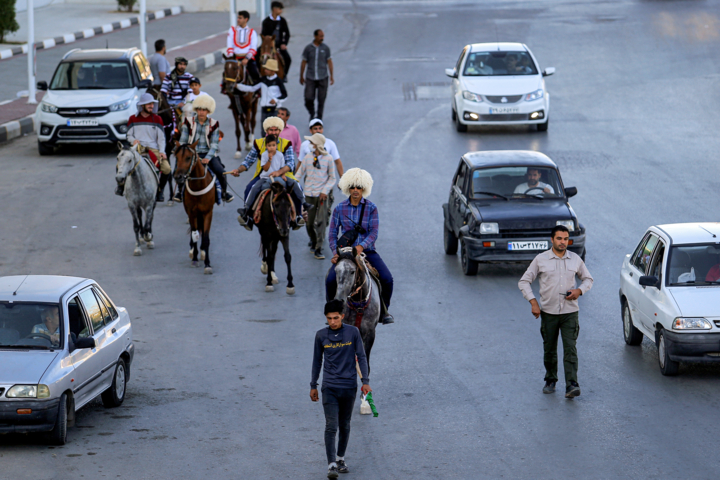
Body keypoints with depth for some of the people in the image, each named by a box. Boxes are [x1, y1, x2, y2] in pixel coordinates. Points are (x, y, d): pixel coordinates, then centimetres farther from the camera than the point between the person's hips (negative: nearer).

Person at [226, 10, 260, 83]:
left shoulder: (252, 32, 10)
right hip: (235, 57, 1)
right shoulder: (232, 30, 13)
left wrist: (247, 58, -15)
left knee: (255, 74, -21)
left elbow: (253, 48, 0)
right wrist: (230, 57, -9)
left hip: (248, 58, -1)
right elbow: (230, 46, 7)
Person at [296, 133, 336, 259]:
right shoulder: (308, 157, 4)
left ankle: (319, 249, -6)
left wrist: (325, 191, -10)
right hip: (309, 194, 3)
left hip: (322, 195, -3)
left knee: (321, 221, -9)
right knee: (309, 222, 6)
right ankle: (313, 241, 31)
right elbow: (300, 173, 8)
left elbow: (332, 178, 2)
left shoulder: (328, 158, -2)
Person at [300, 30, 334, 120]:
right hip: (311, 78, 0)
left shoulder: (325, 48, 3)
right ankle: (312, 114, 19)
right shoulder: (308, 48, 1)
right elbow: (304, 62, 8)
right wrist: (301, 77, 11)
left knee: (321, 99, 2)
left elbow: (329, 62, 9)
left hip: (323, 78, 0)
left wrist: (331, 76, 7)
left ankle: (319, 118, 16)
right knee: (308, 99, -6)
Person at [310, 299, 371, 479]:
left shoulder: (353, 332, -2)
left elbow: (361, 357, 2)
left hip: (349, 387, 1)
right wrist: (313, 386, 14)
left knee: (345, 425, 12)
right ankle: (332, 465, -14)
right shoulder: (321, 335, 1)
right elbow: (317, 361, 10)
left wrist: (365, 381, -4)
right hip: (329, 388, -1)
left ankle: (341, 458, 30)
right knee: (331, 426, -11)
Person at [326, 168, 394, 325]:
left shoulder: (371, 208, 0)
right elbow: (333, 233, 6)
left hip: (367, 251, 0)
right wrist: (335, 252, -9)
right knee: (330, 280, -23)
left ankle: (384, 311, 3)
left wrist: (361, 246, -24)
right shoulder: (340, 209, 3)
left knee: (387, 279, -20)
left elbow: (374, 232, -8)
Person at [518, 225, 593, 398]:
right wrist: (533, 302, -7)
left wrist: (579, 291, -3)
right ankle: (550, 380, 29)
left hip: (570, 312, 0)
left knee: (570, 348, -11)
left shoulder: (575, 259, 5)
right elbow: (524, 282, 4)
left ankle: (571, 385, -18)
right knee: (549, 349, 9)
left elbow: (588, 279, 18)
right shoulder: (541, 260, 0)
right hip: (548, 312, 0)